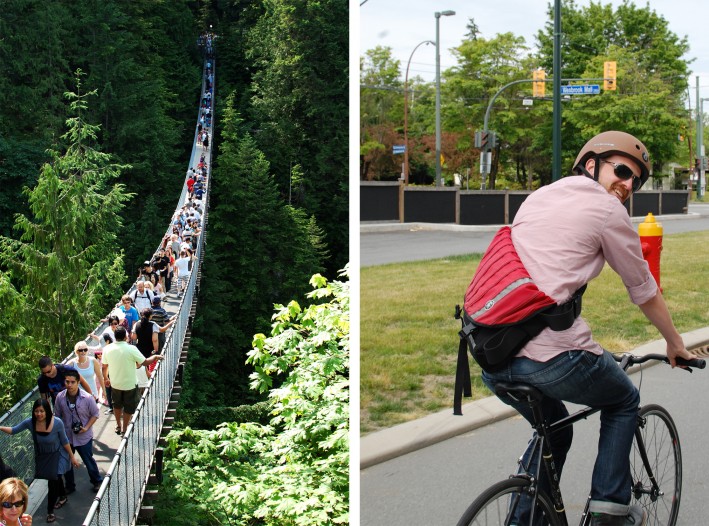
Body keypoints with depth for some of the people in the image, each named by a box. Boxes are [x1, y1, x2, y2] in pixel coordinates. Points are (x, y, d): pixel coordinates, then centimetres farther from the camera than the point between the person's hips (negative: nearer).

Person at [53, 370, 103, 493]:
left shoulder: (87, 398, -19)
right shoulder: (60, 397, -12)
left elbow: (95, 414, -6)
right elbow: (57, 416, 2)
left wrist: (87, 427, -16)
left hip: (83, 436, -3)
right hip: (66, 436, 3)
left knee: (88, 460, 12)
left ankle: (97, 481, 38)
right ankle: (69, 486, 37)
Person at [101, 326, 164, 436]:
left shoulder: (107, 349, -11)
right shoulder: (131, 349, -24)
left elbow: (104, 367, 1)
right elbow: (145, 362, -17)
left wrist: (105, 378, 19)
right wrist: (155, 357, 2)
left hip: (115, 384, 4)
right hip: (129, 384, -4)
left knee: (117, 405, 26)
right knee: (129, 408, 15)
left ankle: (118, 426, 40)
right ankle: (124, 430, 25)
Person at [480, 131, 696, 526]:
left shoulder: (539, 197, 23)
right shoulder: (607, 209, 2)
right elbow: (643, 290, 11)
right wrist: (675, 343, 26)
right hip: (550, 354, -7)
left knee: (554, 429, 31)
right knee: (624, 403, 23)